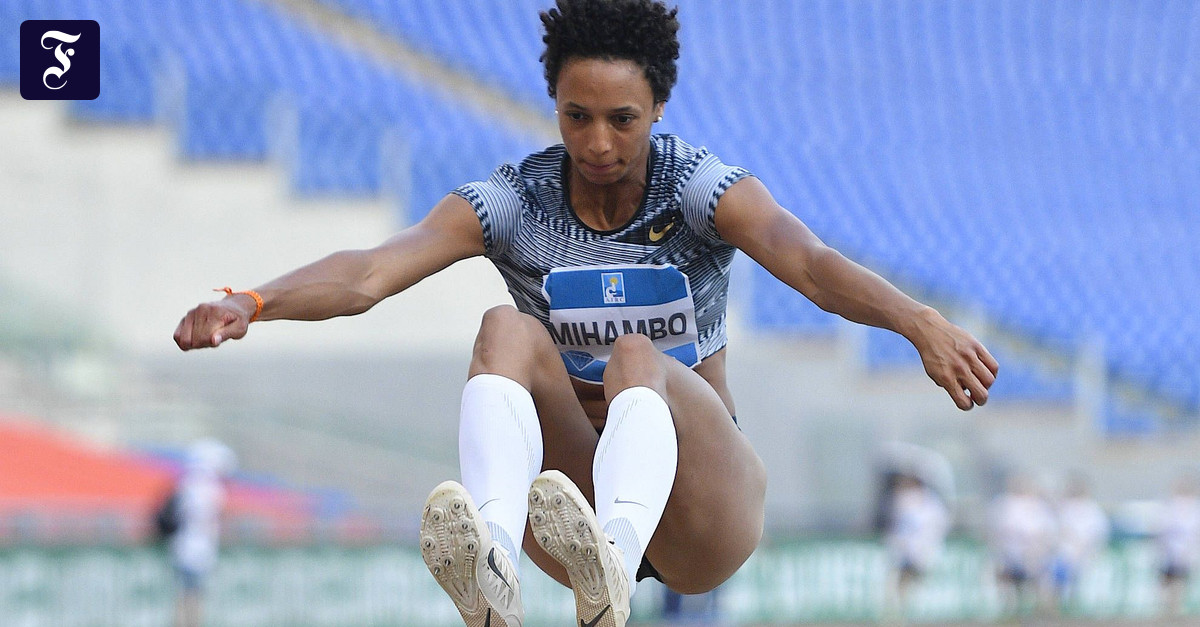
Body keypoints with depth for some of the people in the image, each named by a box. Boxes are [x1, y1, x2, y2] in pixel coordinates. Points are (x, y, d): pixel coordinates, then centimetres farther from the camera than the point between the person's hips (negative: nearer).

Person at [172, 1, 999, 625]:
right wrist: (251, 302, -38)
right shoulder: (513, 202, -2)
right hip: (573, 477, 2)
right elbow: (371, 272, -18)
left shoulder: (700, 188, -8)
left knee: (639, 359, -33)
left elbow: (811, 262, -28)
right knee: (507, 329, -25)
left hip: (702, 505, -2)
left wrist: (920, 323, -48)